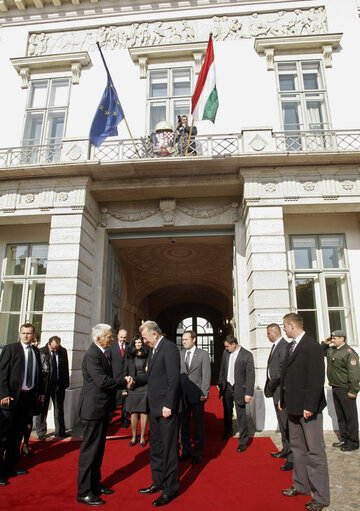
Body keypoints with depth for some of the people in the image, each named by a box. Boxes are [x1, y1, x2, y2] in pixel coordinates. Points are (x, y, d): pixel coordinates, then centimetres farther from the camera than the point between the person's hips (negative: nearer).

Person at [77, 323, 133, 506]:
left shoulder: (102, 353, 10)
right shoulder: (92, 355, -21)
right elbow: (102, 381, -29)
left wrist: (122, 381, -4)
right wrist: (124, 381, -16)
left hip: (101, 409, 10)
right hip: (93, 409, -10)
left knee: (98, 449, 20)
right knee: (89, 450, 2)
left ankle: (94, 484, 34)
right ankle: (84, 492, 15)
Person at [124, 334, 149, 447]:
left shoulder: (148, 355, -1)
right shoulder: (129, 356, 5)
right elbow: (125, 372, 10)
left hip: (145, 387, -2)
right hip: (132, 386, 2)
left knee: (143, 412, 4)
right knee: (134, 412, 8)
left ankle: (142, 437, 16)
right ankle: (134, 436, 20)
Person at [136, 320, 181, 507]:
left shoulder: (169, 348, -17)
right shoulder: (154, 350, 13)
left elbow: (174, 378, -22)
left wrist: (168, 405, -22)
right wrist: (135, 379, 5)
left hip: (166, 408, -10)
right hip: (155, 408, 10)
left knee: (169, 449, 4)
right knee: (155, 448, 20)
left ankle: (170, 488, 19)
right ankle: (158, 482, 36)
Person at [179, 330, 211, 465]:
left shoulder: (203, 354, -1)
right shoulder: (179, 354, 7)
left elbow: (206, 375, -4)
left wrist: (204, 394, -10)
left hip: (197, 395, -3)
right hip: (182, 395, 3)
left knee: (198, 425, 7)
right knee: (183, 424, 10)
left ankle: (197, 453, 22)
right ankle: (186, 450, 27)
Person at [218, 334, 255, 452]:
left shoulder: (247, 355, -15)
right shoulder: (226, 352, 0)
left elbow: (250, 375, -14)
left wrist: (249, 393, -16)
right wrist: (220, 383, 10)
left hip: (239, 388, -5)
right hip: (226, 387, 5)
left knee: (241, 415, -1)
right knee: (227, 412, 21)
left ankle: (243, 442, 14)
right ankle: (228, 431, 44)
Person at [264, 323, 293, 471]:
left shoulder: (284, 346, -16)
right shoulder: (275, 346, 15)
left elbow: (284, 369, -22)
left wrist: (273, 383, -14)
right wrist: (270, 384, 10)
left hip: (282, 389, -10)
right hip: (275, 388, 10)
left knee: (286, 422, -5)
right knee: (282, 422, 19)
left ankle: (292, 457, 2)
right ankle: (286, 450, 31)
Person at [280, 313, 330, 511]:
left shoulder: (311, 346, -18)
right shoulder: (291, 346, 9)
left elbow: (317, 378, -22)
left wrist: (309, 406, -22)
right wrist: (283, 398, 13)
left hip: (308, 407, -9)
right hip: (293, 406, 9)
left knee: (315, 451, 3)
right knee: (297, 447, 20)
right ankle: (301, 485, 35)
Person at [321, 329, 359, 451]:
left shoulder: (349, 353, -16)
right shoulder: (331, 350, 10)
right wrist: (325, 343, 10)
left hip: (345, 390, -8)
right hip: (335, 389, 8)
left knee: (350, 416, 2)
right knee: (340, 416, 16)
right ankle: (344, 440, 27)